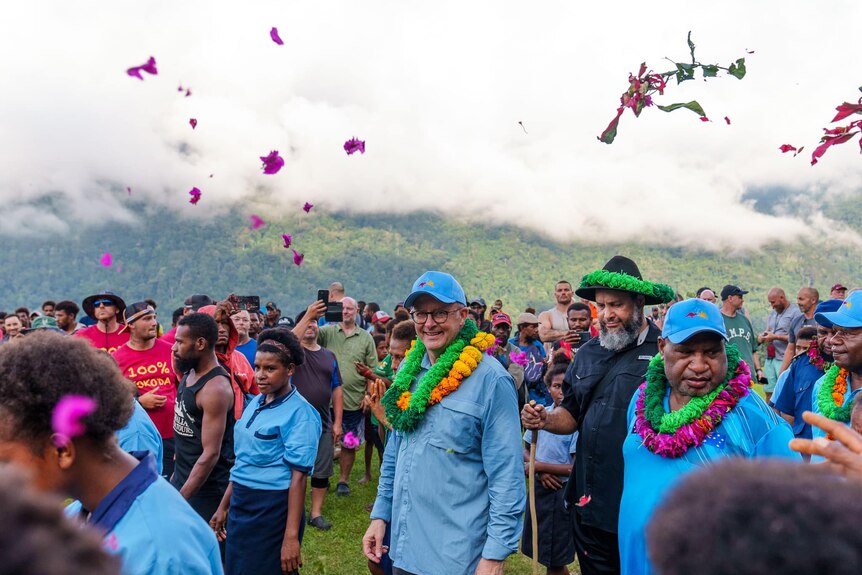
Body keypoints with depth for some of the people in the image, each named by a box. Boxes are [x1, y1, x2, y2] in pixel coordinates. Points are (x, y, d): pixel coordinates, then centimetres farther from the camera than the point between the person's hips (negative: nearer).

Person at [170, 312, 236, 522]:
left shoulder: (215, 388, -25)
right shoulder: (190, 373, 3)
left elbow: (211, 454, -25)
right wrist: (177, 473, 19)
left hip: (206, 487, -8)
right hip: (182, 477, 8)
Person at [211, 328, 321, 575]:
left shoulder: (300, 413, -16)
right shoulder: (256, 403, 6)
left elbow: (298, 477, -19)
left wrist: (291, 536, -21)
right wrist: (224, 506, 17)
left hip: (273, 510, -7)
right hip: (240, 505, 7)